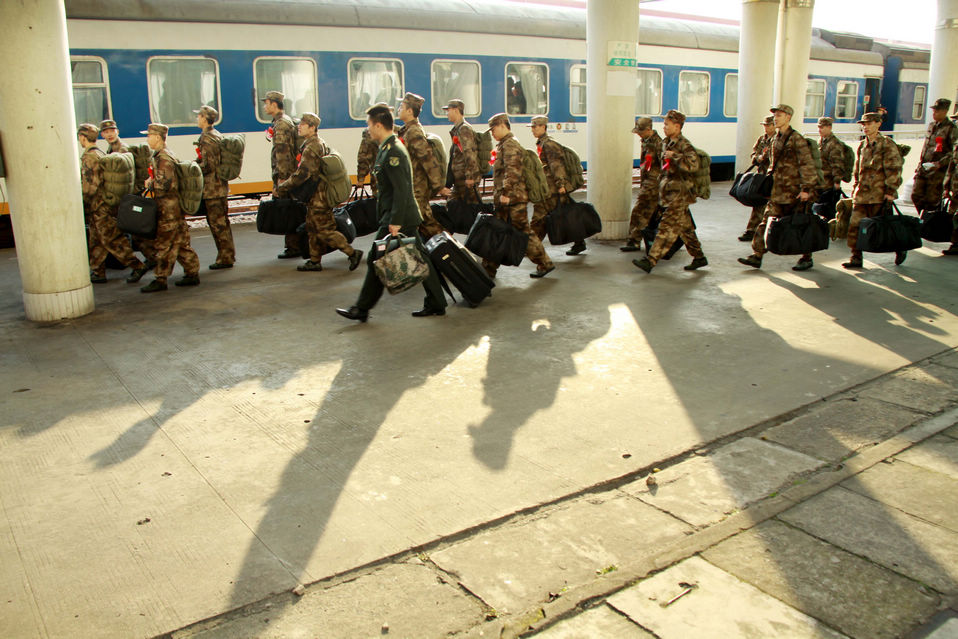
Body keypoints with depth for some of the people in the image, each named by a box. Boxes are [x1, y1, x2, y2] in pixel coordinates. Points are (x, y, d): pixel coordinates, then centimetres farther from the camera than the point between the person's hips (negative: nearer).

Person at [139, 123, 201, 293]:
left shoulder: (163, 158, -16)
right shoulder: (162, 155, 16)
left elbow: (163, 184, -23)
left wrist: (150, 183, -7)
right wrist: (152, 182, 14)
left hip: (168, 209, -10)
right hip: (174, 207, 10)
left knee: (164, 244, -5)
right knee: (180, 242, 12)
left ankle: (160, 280, 0)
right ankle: (192, 274, 16)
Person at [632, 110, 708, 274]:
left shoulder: (684, 145, -13)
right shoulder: (667, 143, 13)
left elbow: (693, 165, -28)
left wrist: (675, 156, -26)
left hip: (679, 194, -9)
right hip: (670, 191, 9)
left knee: (667, 227, -10)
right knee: (685, 227, 14)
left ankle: (650, 261, -14)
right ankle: (699, 257, 24)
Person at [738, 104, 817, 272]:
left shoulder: (796, 139, -11)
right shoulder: (775, 139, 12)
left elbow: (807, 165, -15)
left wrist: (806, 188, -20)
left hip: (793, 191, -7)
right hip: (777, 191, 7)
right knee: (766, 222, 2)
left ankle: (807, 258, 15)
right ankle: (757, 255, 3)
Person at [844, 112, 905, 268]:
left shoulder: (888, 145, -4)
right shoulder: (862, 146, 14)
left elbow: (894, 170, -9)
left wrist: (890, 191, -15)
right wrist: (855, 190, 18)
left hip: (879, 195, -6)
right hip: (861, 194, 6)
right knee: (855, 226, -2)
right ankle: (856, 258, 4)